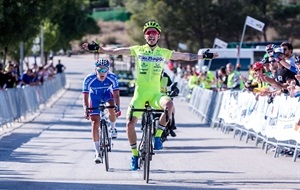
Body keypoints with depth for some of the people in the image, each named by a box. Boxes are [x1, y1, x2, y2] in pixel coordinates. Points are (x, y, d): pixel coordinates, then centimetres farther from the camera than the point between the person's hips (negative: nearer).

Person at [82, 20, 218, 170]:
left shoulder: (164, 53, 7)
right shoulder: (137, 50, 5)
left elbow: (185, 56, 15)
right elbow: (114, 51, 6)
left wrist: (204, 56, 14)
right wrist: (96, 48, 0)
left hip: (155, 94, 0)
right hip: (140, 94, 0)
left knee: (169, 104, -33)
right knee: (130, 124, -9)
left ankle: (158, 136, -15)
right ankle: (135, 154, 12)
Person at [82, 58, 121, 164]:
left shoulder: (112, 78, -31)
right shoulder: (89, 79, -33)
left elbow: (116, 94, -27)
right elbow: (85, 97, -27)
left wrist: (118, 108, -39)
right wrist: (86, 110, -41)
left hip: (107, 93, 0)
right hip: (94, 96, 0)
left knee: (112, 109, -31)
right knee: (95, 123, -10)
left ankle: (113, 128, 3)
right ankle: (97, 153, -4)